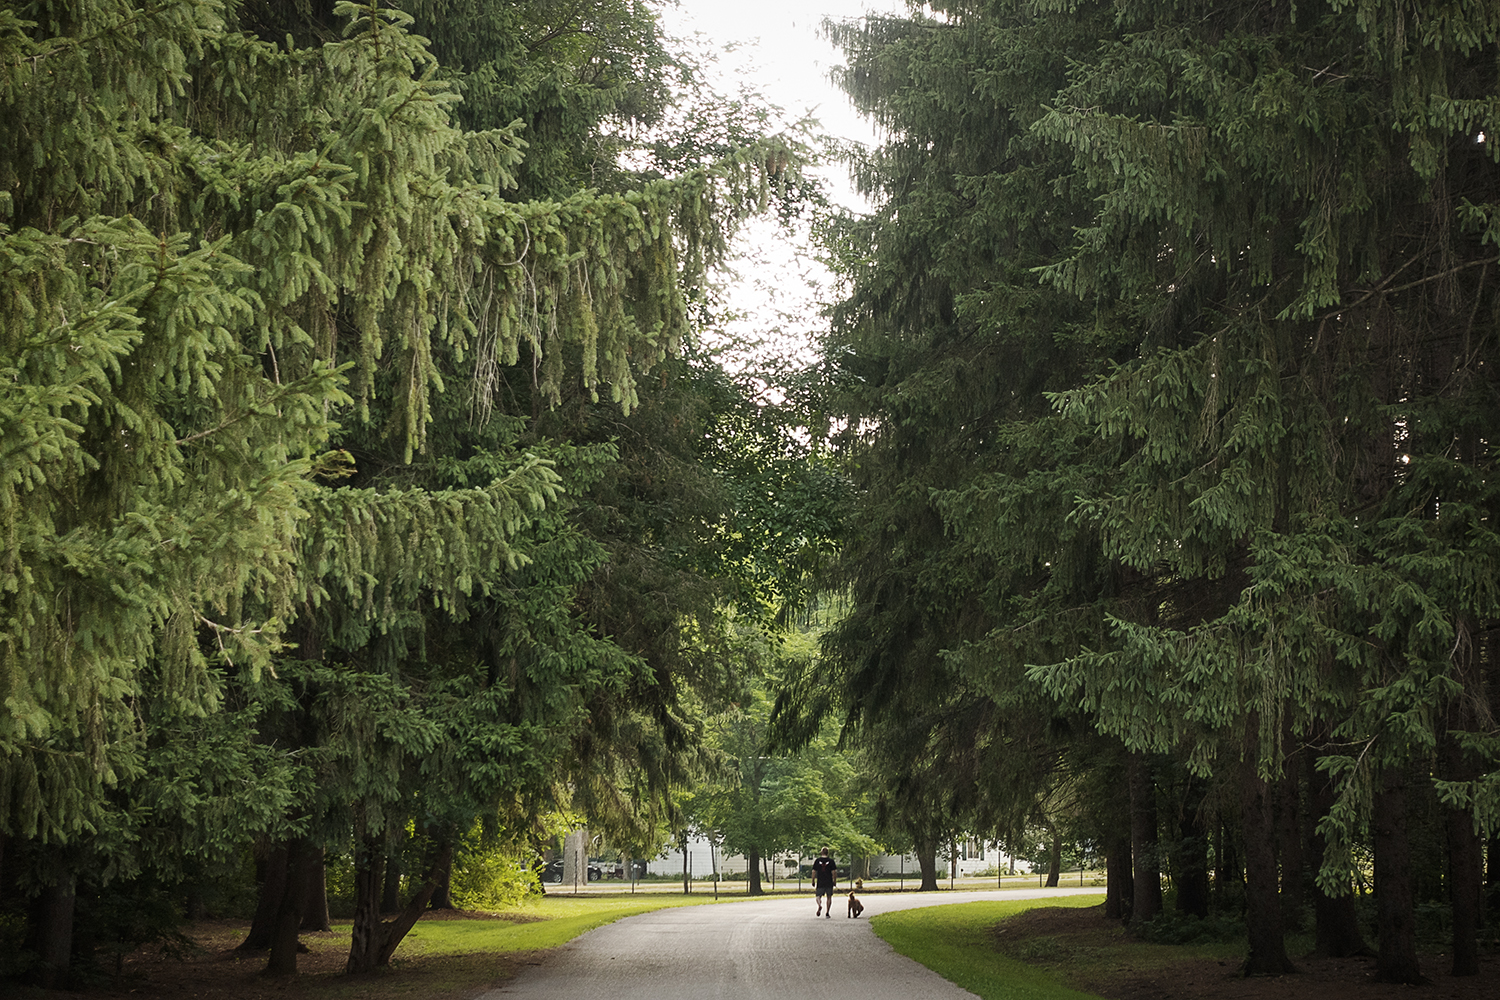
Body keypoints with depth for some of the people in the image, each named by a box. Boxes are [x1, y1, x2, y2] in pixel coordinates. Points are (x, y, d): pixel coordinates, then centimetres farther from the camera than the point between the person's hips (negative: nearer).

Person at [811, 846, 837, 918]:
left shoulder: (817, 860, 0)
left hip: (820, 882, 0)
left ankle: (820, 905, -24)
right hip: (829, 882, 0)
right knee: (829, 897, 12)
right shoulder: (831, 861, -2)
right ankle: (827, 913, 8)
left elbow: (814, 872, 0)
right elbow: (834, 872, -3)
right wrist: (834, 881, 7)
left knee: (818, 896, 9)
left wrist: (813, 882, 8)